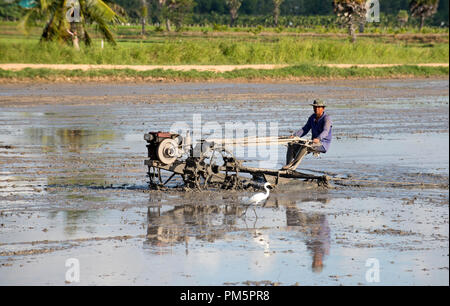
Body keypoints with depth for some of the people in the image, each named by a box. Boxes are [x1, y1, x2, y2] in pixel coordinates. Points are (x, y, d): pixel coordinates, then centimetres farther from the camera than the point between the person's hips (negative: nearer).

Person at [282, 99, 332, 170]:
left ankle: (293, 166, -38)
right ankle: (288, 166, -19)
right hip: (314, 143, 8)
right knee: (292, 145, -8)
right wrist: (295, 136, -6)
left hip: (323, 144, -8)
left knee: (304, 146, -36)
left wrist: (318, 139, -49)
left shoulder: (326, 118, -13)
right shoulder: (312, 117, 11)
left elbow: (325, 131, -29)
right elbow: (305, 129, 12)